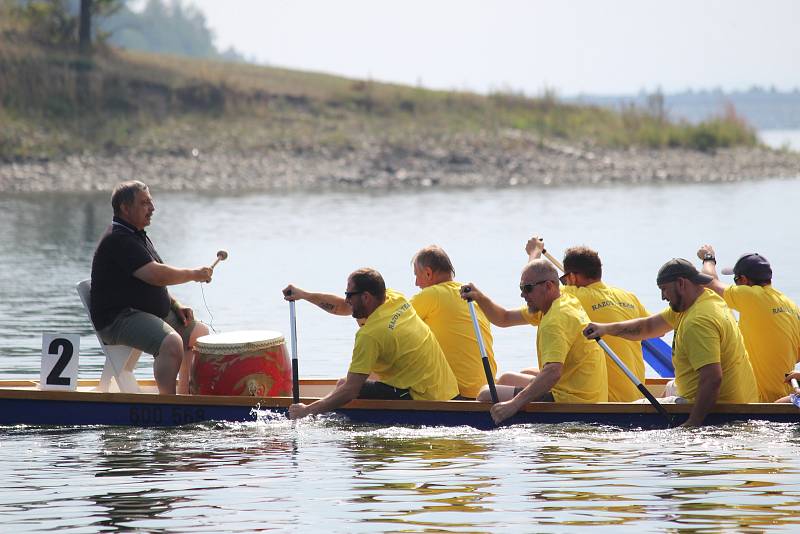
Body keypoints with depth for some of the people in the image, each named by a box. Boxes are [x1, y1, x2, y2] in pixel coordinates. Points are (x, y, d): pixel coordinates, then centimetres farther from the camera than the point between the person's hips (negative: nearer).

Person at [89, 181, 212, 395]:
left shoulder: (139, 236, 18)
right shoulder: (117, 241, -17)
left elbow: (156, 281, 25)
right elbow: (157, 275, -25)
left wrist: (176, 306, 9)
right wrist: (194, 275, -12)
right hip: (118, 319, -11)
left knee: (200, 333, 13)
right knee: (172, 342, -32)